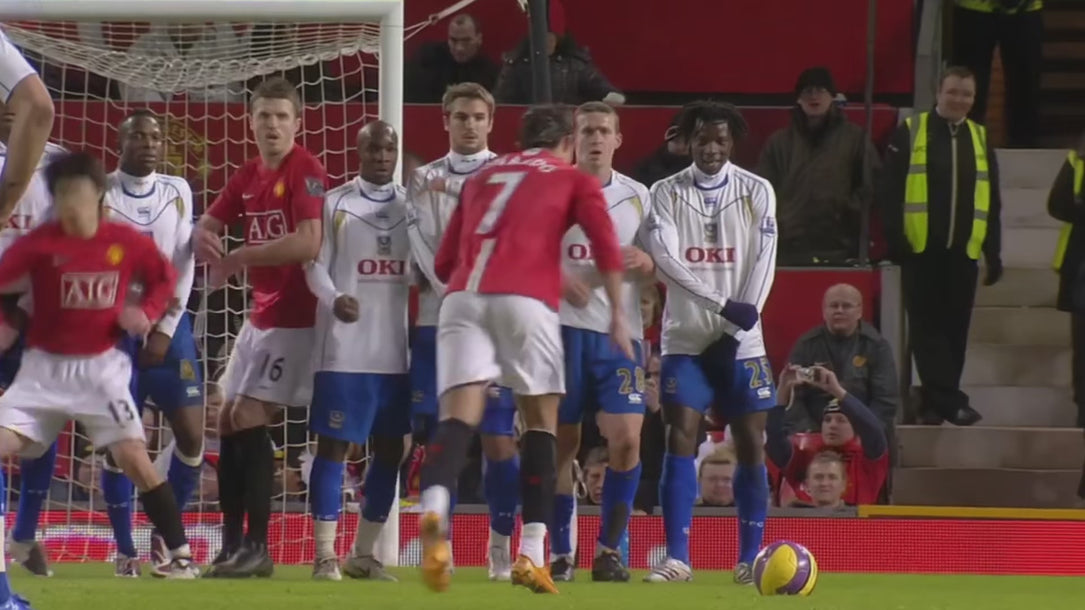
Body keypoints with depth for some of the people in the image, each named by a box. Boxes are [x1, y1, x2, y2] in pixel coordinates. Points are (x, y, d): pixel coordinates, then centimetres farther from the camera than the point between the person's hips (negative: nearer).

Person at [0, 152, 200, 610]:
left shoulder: (127, 242, -6)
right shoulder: (39, 243, -10)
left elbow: (165, 277, 8)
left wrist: (146, 313, -8)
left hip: (100, 367, 0)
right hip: (45, 367, 0)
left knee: (134, 457, -9)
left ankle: (180, 554, 2)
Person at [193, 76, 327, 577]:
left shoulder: (306, 172, -14)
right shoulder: (247, 177, 11)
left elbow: (308, 243, -26)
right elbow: (206, 226, 14)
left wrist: (236, 259, -18)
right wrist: (206, 241, -12)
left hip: (293, 317, -9)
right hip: (260, 314, 9)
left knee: (249, 418, -14)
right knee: (228, 420, 9)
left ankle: (258, 546, -11)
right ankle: (232, 542, 15)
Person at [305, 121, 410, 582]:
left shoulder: (412, 206, 13)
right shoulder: (334, 204, 2)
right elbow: (316, 265, -5)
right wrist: (334, 299, -25)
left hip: (397, 349, 5)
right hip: (344, 348, -4)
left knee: (390, 449, 7)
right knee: (334, 444, -5)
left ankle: (364, 553, 16)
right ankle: (325, 554, -4)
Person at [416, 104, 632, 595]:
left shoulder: (481, 178, 29)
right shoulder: (575, 180, 18)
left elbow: (444, 264, 28)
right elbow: (604, 243, 0)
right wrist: (618, 313, 3)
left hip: (462, 298, 3)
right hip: (526, 300, -3)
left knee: (459, 415, -7)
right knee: (541, 421, 11)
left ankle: (434, 507, -39)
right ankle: (532, 554, 3)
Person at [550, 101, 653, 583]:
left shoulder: (636, 196, 12)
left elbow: (654, 269, 17)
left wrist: (643, 264, -6)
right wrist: (556, 277, -15)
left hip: (619, 331, 2)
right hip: (562, 326, -2)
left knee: (627, 438, -10)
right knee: (562, 441, 0)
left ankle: (609, 548, 1)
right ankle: (560, 552, 9)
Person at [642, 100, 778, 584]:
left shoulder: (757, 192, 2)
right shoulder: (667, 193, 1)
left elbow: (763, 262, -3)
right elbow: (666, 258, -12)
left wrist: (740, 323, -12)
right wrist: (723, 303, -20)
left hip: (742, 341, 1)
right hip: (686, 337, -1)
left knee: (750, 443, 1)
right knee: (680, 438, -10)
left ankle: (750, 558, 9)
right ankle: (677, 558, -10)